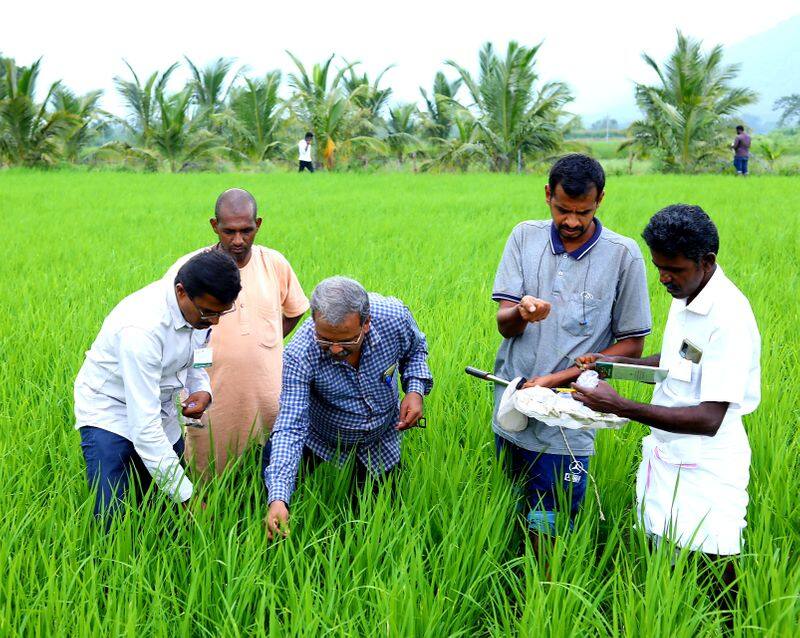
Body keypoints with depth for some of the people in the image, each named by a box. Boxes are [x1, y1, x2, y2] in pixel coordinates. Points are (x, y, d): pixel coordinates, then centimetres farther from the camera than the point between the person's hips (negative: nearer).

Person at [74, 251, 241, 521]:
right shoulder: (142, 328, -35)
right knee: (110, 521, -18)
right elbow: (144, 425, -35)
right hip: (110, 410, -6)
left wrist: (201, 387, -10)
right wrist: (188, 496, -34)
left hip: (158, 406, 7)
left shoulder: (201, 304, -12)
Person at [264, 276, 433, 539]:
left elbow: (415, 349, -3)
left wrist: (415, 389, -22)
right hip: (319, 448, -2)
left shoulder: (395, 318, -29)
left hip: (383, 445, 3)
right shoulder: (300, 355, -35)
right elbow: (290, 429, -36)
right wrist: (278, 498, -47)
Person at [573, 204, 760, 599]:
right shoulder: (684, 295, 5)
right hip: (665, 455, 8)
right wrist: (616, 362, 6)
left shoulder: (728, 318, -23)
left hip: (703, 471, -8)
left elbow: (709, 419, -28)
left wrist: (621, 407, -28)